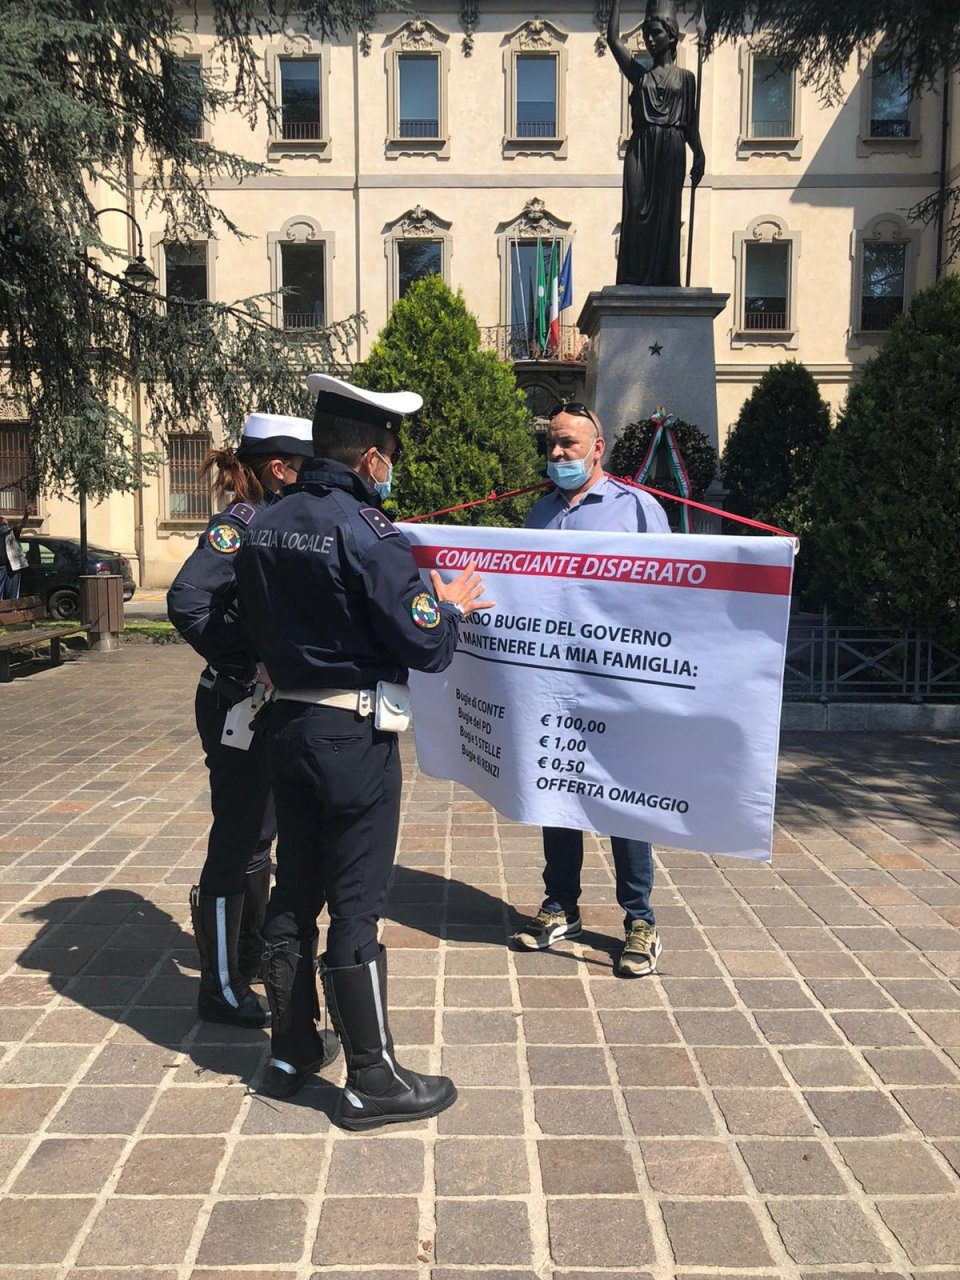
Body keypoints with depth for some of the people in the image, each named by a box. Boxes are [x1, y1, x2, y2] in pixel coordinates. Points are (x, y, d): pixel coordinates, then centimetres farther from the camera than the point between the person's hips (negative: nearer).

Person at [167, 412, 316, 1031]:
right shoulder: (240, 523, -16)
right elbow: (188, 600, -29)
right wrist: (243, 666, -24)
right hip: (239, 706, -9)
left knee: (258, 833, 20)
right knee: (237, 844, 1)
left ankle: (253, 954, 38)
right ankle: (221, 988, 15)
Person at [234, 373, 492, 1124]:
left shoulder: (265, 527, 5)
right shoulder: (366, 531, -18)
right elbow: (426, 647, -17)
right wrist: (451, 606, 2)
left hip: (287, 726, 7)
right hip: (355, 736, -7)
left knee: (294, 894, 16)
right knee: (356, 907, 1)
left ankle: (290, 1054, 30)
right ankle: (373, 1081, 15)